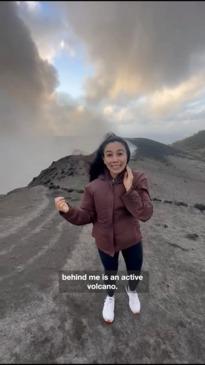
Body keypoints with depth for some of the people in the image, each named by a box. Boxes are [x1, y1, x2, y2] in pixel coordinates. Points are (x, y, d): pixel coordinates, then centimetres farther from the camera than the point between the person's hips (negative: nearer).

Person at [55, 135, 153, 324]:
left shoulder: (138, 179, -21)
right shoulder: (93, 186, -19)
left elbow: (145, 214, -23)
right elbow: (85, 216, -14)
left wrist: (129, 190, -35)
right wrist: (68, 210, -33)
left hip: (132, 240, 0)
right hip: (105, 242, 0)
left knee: (135, 273, 27)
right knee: (110, 273, 28)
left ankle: (132, 291, 66)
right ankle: (110, 296, 65)